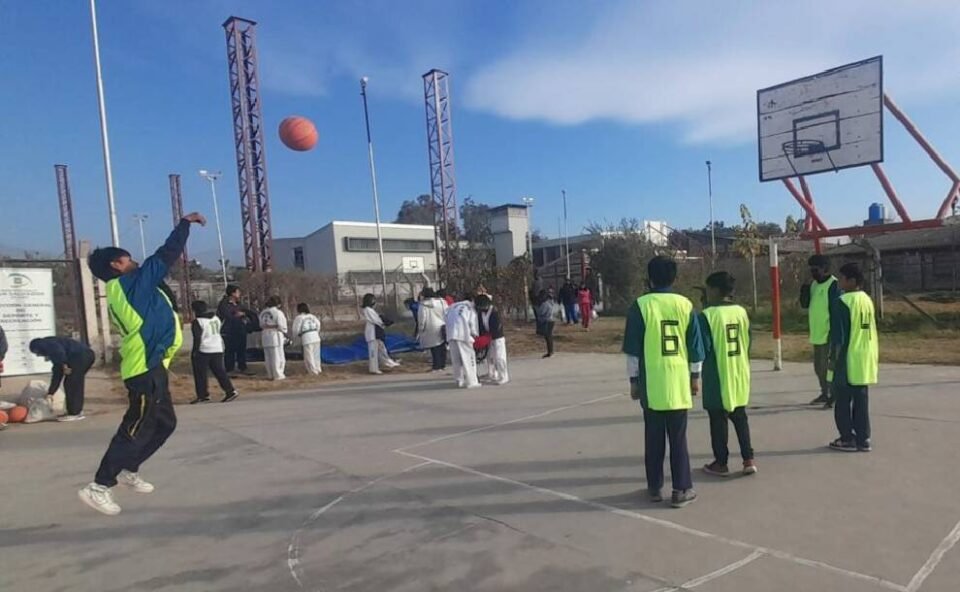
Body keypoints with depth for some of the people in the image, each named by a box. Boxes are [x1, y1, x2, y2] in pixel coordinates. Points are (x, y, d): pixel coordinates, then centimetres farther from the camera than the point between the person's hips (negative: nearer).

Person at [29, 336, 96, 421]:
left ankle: (74, 413, 2)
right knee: (76, 385, 18)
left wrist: (64, 366, -9)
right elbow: (57, 373, 28)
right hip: (86, 356, 10)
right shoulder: (53, 352, 32)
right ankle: (77, 411, 23)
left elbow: (60, 352, -18)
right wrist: (50, 392, 27)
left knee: (70, 385, -2)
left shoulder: (47, 344, 7)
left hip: (81, 356, -10)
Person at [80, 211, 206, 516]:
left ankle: (129, 470, 31)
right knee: (136, 429, -5)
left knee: (165, 423, 19)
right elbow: (167, 254, -11)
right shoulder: (130, 282, -9)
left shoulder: (124, 291, 17)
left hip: (150, 367, 10)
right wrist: (186, 222, -3)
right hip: (145, 368, -10)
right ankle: (99, 487, 1)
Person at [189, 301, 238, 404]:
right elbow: (221, 331, 16)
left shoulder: (197, 322, -13)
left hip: (203, 351, -7)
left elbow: (197, 338, -16)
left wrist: (194, 352, -11)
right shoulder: (216, 318, 9)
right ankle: (231, 391, -1)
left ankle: (203, 395, 7)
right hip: (218, 349, 7)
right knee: (220, 371, 8)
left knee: (200, 375, 5)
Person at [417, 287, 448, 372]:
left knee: (435, 349, 3)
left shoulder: (423, 305, -7)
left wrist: (421, 329, 4)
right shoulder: (441, 301, 4)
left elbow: (422, 318, -6)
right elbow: (447, 314, 4)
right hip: (442, 329, 3)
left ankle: (436, 366, 3)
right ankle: (442, 365, 15)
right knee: (442, 348, 10)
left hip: (431, 329, -3)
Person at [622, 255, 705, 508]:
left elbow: (633, 348, -4)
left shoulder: (640, 305, -5)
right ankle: (682, 489, 12)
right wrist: (695, 376, 15)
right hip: (679, 381, 1)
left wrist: (633, 380, 4)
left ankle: (655, 487, 19)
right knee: (678, 437, 9)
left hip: (651, 382, -1)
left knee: (654, 437, 10)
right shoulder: (685, 304, 1)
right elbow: (695, 345, 5)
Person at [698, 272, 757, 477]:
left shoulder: (707, 315, -15)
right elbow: (748, 343, 10)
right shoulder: (742, 312, 3)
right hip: (739, 375, 6)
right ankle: (748, 459, 14)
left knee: (718, 420, 5)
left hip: (718, 376, -5)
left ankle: (721, 463, 14)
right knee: (740, 418, 16)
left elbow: (703, 348, -15)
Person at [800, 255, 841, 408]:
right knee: (818, 366, 16)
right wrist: (804, 292, -4)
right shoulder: (814, 284, 12)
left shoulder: (833, 285, -14)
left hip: (828, 334, -8)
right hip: (817, 333, 8)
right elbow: (805, 305, 12)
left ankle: (834, 396, 6)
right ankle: (825, 394, 30)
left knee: (827, 366, -4)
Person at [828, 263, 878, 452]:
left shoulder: (843, 302, -15)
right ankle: (863, 439, 14)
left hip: (848, 359, -7)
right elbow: (870, 330, 16)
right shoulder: (868, 300, 9)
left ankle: (847, 439, 8)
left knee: (843, 402, 3)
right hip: (865, 360, 7)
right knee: (861, 401, 11)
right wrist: (875, 357, 23)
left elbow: (838, 335, -16)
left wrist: (834, 358, -9)